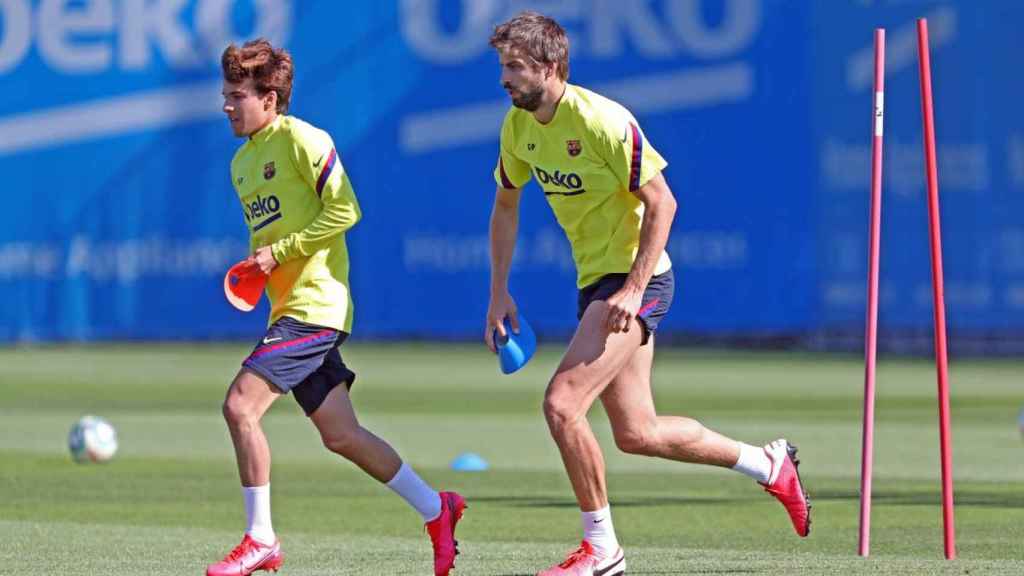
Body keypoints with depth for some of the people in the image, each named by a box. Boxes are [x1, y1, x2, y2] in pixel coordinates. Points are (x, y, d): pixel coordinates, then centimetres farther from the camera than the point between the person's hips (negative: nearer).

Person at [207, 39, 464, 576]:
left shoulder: (299, 139, -10)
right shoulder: (242, 162, 17)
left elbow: (343, 210, -17)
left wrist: (280, 252, -17)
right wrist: (254, 267, 7)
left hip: (314, 304, -9)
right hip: (289, 307, 9)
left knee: (239, 404, -16)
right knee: (341, 435, 9)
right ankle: (435, 509, 21)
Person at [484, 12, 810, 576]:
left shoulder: (602, 121, -21)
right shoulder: (518, 127, 3)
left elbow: (661, 203, -18)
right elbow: (505, 206, 18)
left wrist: (632, 291, -24)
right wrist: (499, 292, 10)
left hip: (637, 280, -9)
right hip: (594, 280, 9)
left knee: (561, 403, -19)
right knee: (637, 434, 11)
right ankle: (768, 464, 29)